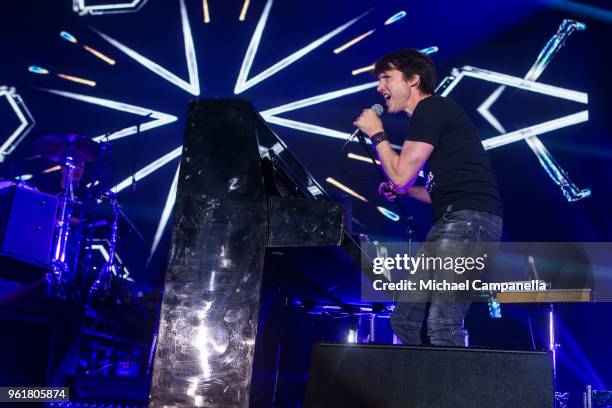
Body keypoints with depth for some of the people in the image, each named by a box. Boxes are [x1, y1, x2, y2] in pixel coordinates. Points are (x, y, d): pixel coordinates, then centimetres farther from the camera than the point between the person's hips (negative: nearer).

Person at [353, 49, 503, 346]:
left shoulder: (431, 108, -3)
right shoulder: (432, 115, 26)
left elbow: (400, 175, -9)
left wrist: (377, 134, 6)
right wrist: (403, 190, 18)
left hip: (470, 220, -10)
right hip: (451, 222, 10)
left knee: (442, 326, -19)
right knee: (404, 320, 7)